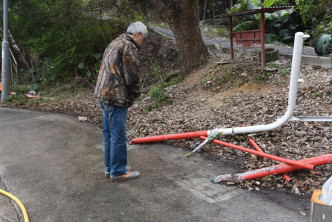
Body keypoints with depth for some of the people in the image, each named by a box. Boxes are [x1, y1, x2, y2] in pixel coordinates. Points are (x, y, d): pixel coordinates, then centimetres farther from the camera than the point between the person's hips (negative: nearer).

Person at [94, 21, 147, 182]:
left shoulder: (114, 43, 19)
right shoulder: (129, 47, -12)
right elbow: (131, 76, -17)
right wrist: (135, 94, 1)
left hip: (103, 94, 10)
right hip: (116, 98, -10)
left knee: (108, 134, 16)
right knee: (118, 137, 0)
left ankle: (110, 168, 28)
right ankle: (118, 172, 11)